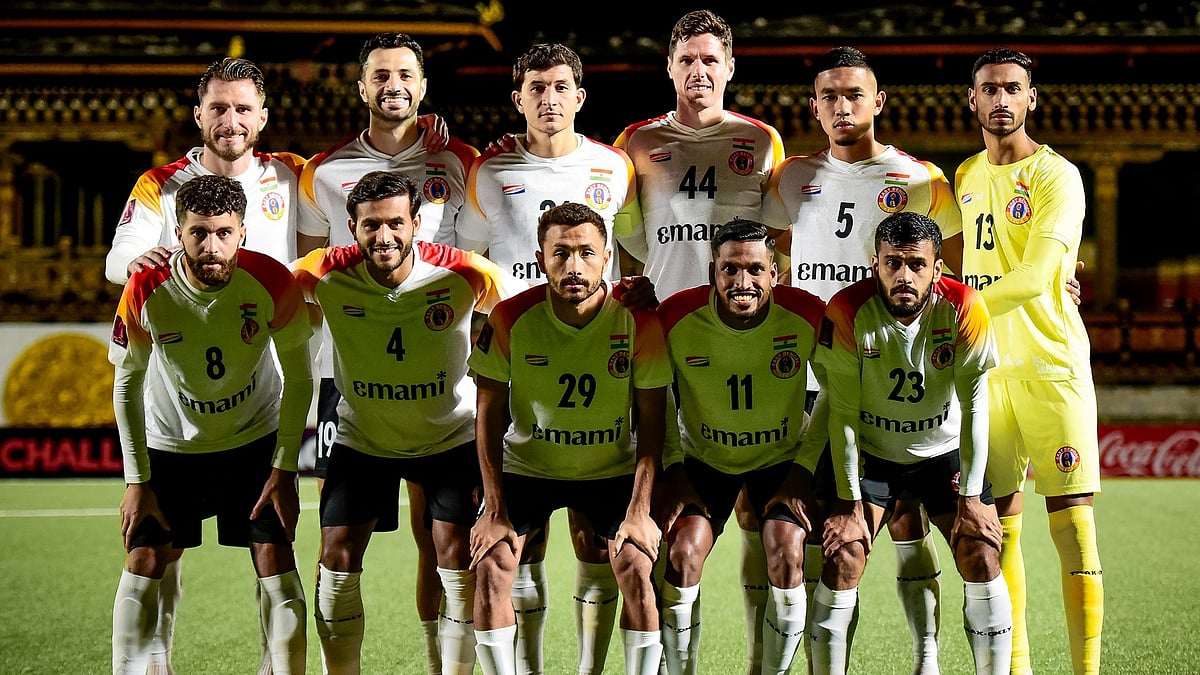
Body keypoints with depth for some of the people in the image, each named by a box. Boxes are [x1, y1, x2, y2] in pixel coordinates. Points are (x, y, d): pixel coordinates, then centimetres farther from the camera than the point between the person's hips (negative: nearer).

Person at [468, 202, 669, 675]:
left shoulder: (639, 321, -18)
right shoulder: (510, 319, -18)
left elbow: (651, 420, -10)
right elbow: (489, 414, -9)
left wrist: (639, 509, -17)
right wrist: (495, 509, -13)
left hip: (613, 471, 0)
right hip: (526, 467, 0)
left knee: (637, 568, -17)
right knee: (491, 566, -16)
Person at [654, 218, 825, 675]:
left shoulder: (809, 316, -22)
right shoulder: (675, 317, -21)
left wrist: (803, 472, -9)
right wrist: (673, 472, -9)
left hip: (783, 458, 0)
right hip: (703, 458, 0)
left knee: (787, 557, -19)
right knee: (682, 554, -17)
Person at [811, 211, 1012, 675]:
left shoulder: (964, 308, -21)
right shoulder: (848, 311, -22)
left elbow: (973, 405, -16)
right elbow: (843, 413, -17)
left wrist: (971, 497, -17)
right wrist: (849, 502, -18)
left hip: (945, 452, 1)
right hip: (869, 453, -1)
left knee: (982, 555, -11)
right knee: (843, 556, -15)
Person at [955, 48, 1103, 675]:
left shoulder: (1056, 176, -5)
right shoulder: (964, 178, 14)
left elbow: (1034, 278, -17)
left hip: (1051, 363, -5)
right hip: (985, 369, 5)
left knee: (1072, 523, -8)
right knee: (999, 522, 4)